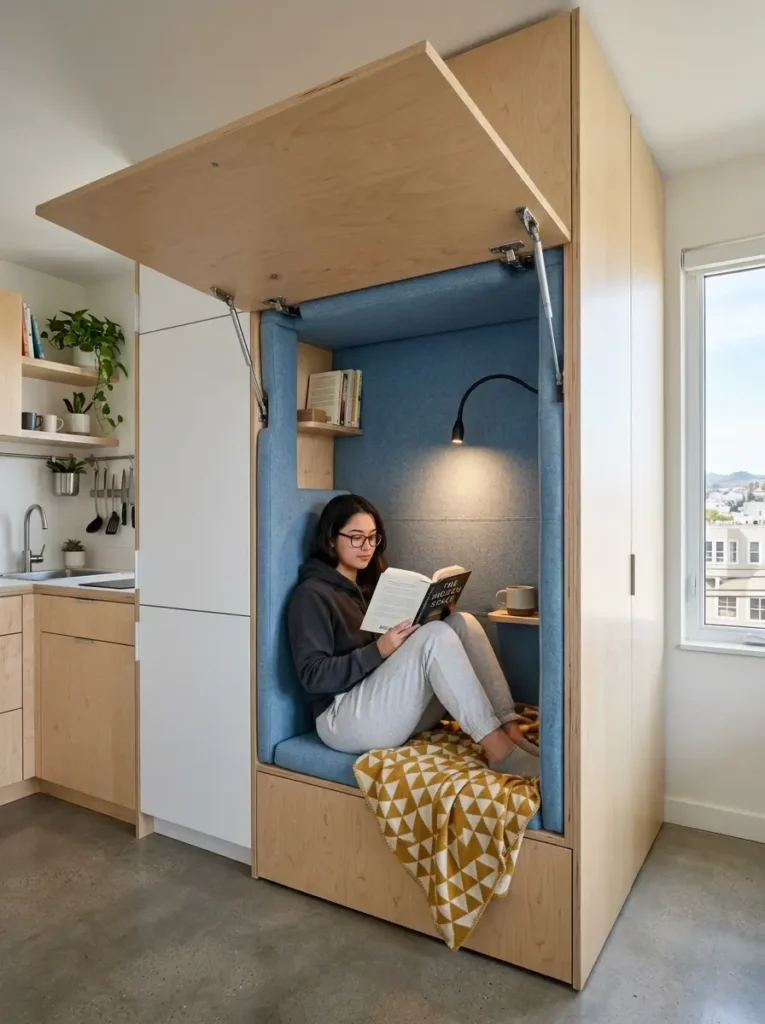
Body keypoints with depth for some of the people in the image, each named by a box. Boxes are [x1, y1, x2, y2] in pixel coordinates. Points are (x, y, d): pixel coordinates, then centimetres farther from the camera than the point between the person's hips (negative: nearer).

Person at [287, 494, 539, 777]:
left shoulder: (369, 585, 19)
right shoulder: (311, 595, -5)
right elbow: (312, 676, -15)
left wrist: (428, 617, -2)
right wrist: (379, 650, -24)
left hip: (397, 711, 7)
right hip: (346, 718, -7)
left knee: (462, 623, -12)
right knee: (437, 636, -28)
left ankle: (511, 731, -21)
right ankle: (501, 752, -29)